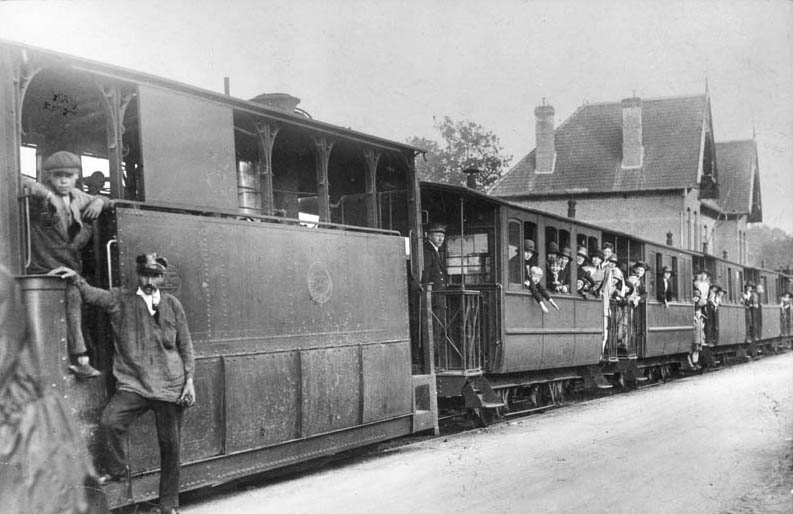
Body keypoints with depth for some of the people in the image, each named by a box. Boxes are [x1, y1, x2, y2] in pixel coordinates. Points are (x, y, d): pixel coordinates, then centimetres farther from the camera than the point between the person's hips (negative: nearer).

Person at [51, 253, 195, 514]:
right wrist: (75, 278, -33)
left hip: (170, 385, 1)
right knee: (109, 422, -25)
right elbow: (92, 295, -14)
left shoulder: (172, 304, 5)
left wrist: (189, 381, 3)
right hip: (133, 383, 0)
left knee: (170, 445, 5)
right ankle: (116, 470, 3)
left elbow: (185, 345, 8)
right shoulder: (121, 300, 3)